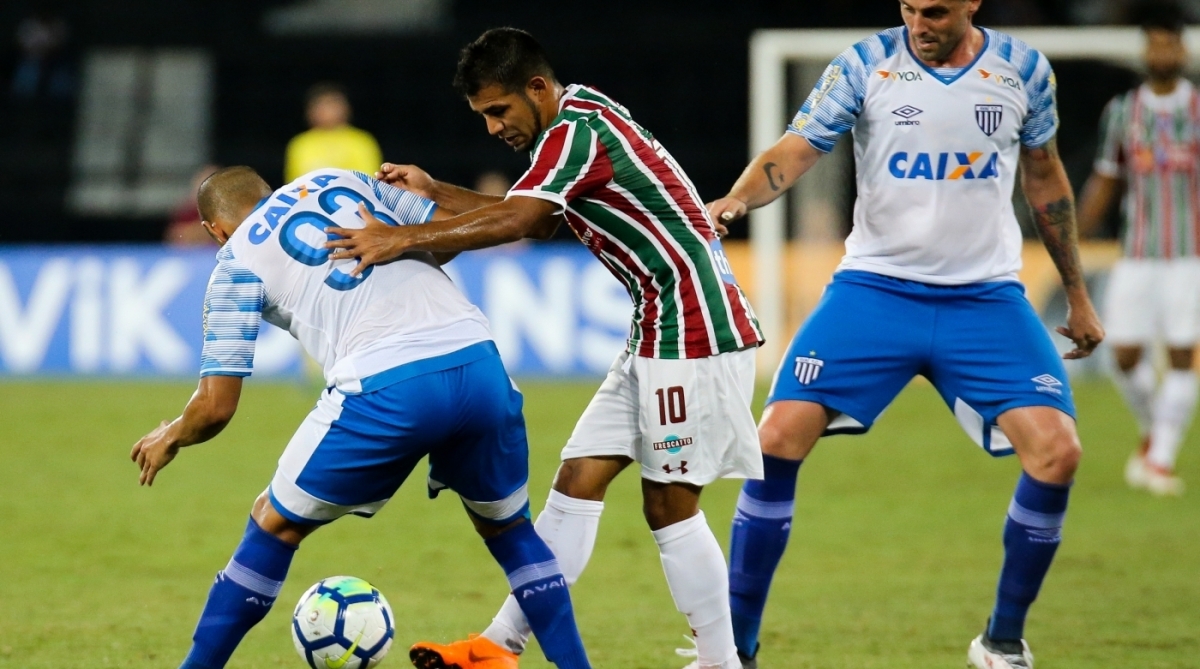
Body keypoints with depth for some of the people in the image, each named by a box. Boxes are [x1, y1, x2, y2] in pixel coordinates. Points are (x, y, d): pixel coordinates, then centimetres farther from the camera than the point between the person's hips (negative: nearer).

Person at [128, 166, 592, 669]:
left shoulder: (236, 263, 13)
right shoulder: (339, 181, 25)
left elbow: (216, 406, 9)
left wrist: (169, 438, 30)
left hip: (386, 391, -4)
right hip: (479, 365, 4)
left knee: (274, 526, 17)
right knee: (509, 530, 26)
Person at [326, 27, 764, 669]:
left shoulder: (578, 130, -18)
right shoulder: (576, 120, 12)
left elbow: (516, 219, -31)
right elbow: (533, 220, 19)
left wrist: (407, 237, -35)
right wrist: (434, 193, 8)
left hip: (693, 335, -10)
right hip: (659, 333, 10)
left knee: (669, 505, -5)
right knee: (578, 481, 5)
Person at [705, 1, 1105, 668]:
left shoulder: (1023, 69, 2)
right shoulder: (865, 64, -4)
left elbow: (1045, 179, 15)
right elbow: (794, 151, -11)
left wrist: (1077, 294, 20)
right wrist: (737, 199, -33)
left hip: (986, 299, 1)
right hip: (875, 286, -1)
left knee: (1056, 451, -15)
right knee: (777, 438, -15)